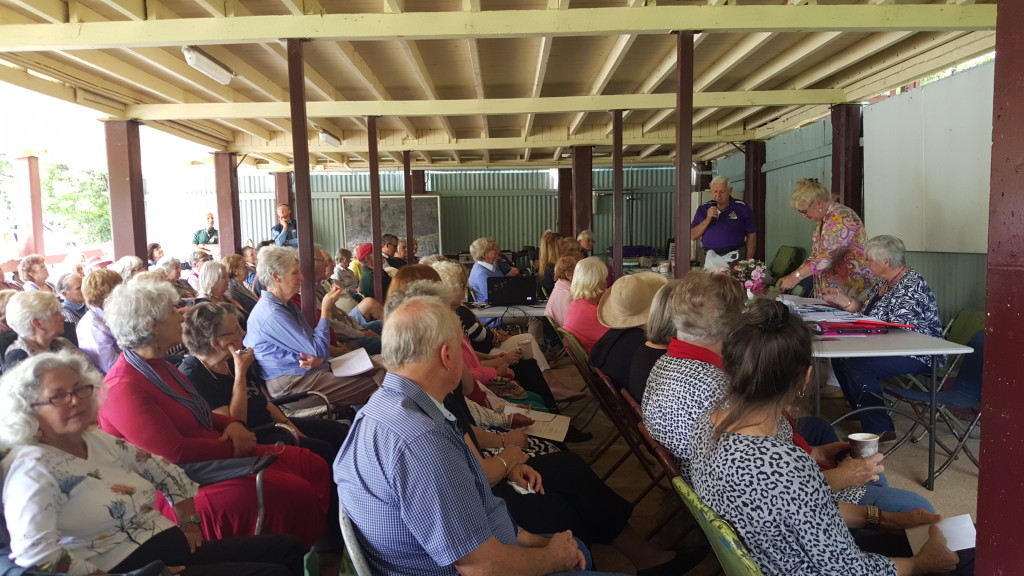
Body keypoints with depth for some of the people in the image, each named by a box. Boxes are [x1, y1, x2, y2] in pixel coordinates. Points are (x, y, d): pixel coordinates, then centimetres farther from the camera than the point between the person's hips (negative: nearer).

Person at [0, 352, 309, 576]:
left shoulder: (101, 440, 12)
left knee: (290, 549, -2)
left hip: (176, 546, 8)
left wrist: (190, 523, 9)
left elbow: (166, 473, 21)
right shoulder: (33, 469, -10)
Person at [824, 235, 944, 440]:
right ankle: (863, 412, 15)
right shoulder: (884, 282, 9)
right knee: (840, 357, 0)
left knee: (857, 366, -26)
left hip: (918, 354, -10)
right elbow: (867, 309, 18)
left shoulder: (911, 286, -21)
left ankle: (880, 428, -14)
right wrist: (842, 300, 3)